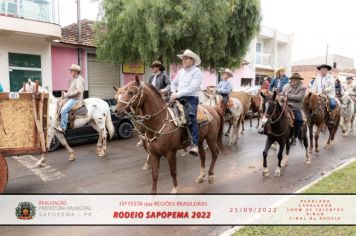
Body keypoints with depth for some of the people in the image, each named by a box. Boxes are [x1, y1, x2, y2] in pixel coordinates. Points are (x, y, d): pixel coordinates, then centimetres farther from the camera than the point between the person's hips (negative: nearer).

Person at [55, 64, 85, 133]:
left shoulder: (79, 79, -10)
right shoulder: (74, 79, 21)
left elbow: (78, 90, -22)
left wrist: (67, 94, -19)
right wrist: (65, 94, 7)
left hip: (75, 99, -11)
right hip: (70, 98, 11)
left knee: (64, 110, -26)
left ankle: (62, 128, -21)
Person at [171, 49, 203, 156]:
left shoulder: (197, 72, -6)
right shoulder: (180, 71, 16)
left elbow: (192, 88, -18)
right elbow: (174, 83, 25)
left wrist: (178, 94, -22)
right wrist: (174, 93, 5)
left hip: (191, 98, -8)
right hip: (179, 98, 8)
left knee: (191, 118, -28)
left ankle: (194, 145, -31)